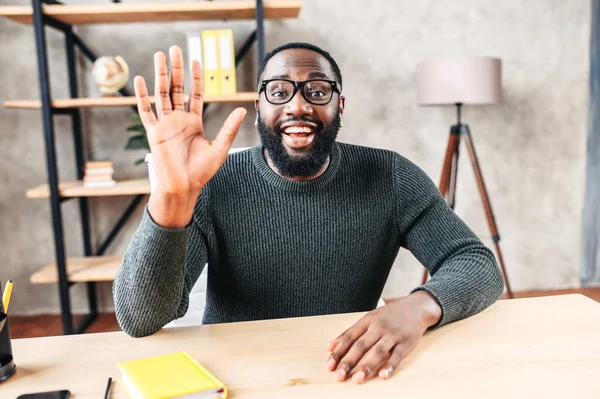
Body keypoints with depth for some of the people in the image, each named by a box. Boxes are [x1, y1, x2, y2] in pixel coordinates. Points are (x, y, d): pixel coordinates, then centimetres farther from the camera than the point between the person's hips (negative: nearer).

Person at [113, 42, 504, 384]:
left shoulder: (389, 178, -7)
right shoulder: (214, 186, -13)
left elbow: (481, 266, -10)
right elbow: (139, 320, -20)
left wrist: (420, 306, -31)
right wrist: (172, 196, -36)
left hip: (355, 377, 1)